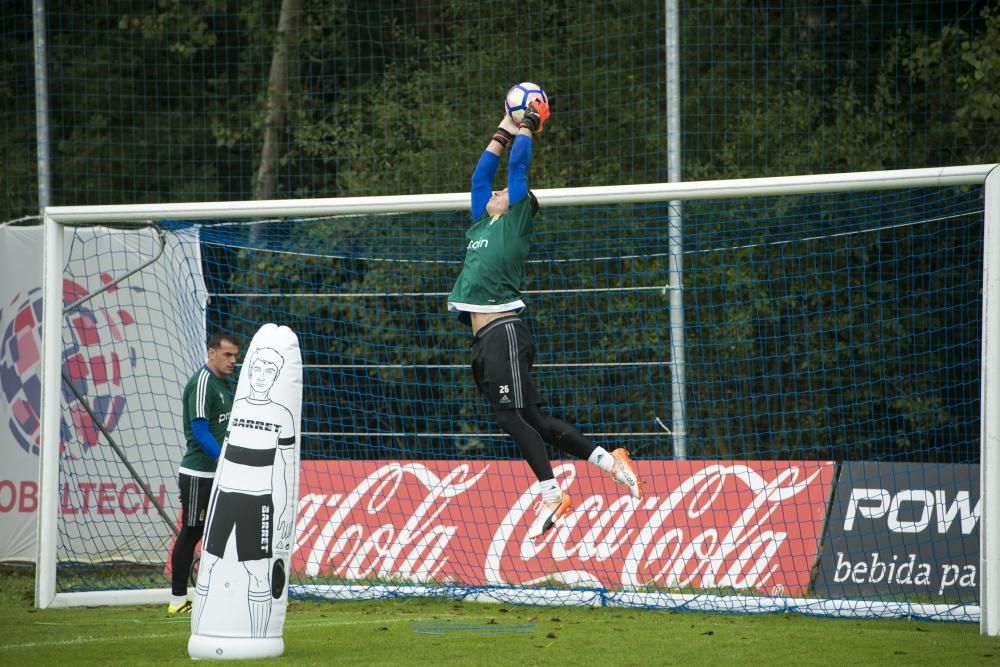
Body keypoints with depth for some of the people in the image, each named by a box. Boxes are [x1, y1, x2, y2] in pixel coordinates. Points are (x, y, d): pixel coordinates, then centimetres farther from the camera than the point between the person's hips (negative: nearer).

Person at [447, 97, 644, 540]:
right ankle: (608, 461, 8)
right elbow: (481, 174, 32)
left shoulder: (515, 220, 5)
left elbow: (519, 166, 4)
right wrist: (505, 129, 36)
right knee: (529, 419, 5)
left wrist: (527, 126, 17)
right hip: (484, 337, 8)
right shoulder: (483, 224, 23)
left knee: (515, 416, -12)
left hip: (503, 333, -8)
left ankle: (551, 495, -11)